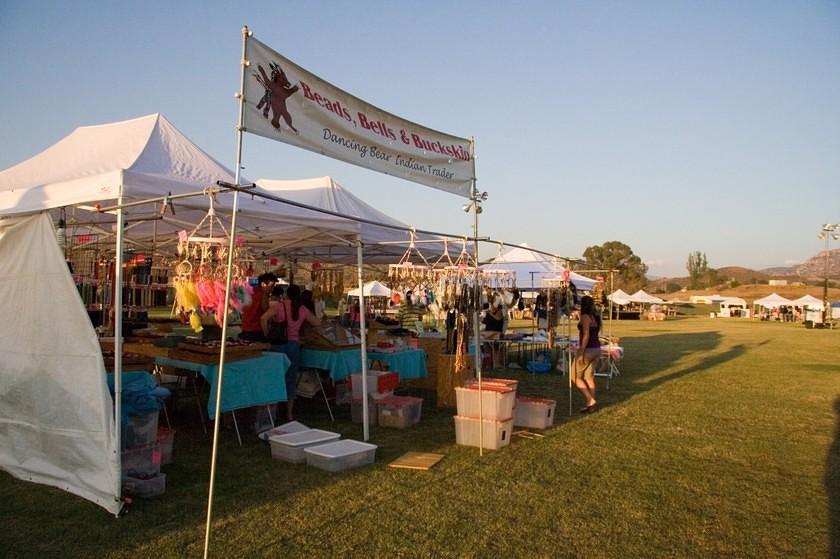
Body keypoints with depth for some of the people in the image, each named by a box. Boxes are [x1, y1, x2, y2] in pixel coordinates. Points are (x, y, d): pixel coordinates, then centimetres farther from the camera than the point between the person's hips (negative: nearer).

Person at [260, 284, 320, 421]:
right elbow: (317, 322, 11)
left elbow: (263, 318, -19)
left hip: (279, 344, -1)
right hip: (294, 345, 1)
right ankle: (289, 414, 15)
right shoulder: (302, 309, 0)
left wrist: (266, 334, -6)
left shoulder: (279, 306, -6)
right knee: (291, 380, 9)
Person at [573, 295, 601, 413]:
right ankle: (590, 405, 15)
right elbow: (595, 333, 13)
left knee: (575, 376, 4)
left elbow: (586, 336, -21)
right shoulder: (596, 317, 11)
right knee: (589, 377, 13)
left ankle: (590, 400, -1)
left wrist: (581, 353, -21)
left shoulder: (585, 317, -14)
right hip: (597, 349, 8)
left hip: (588, 349, -8)